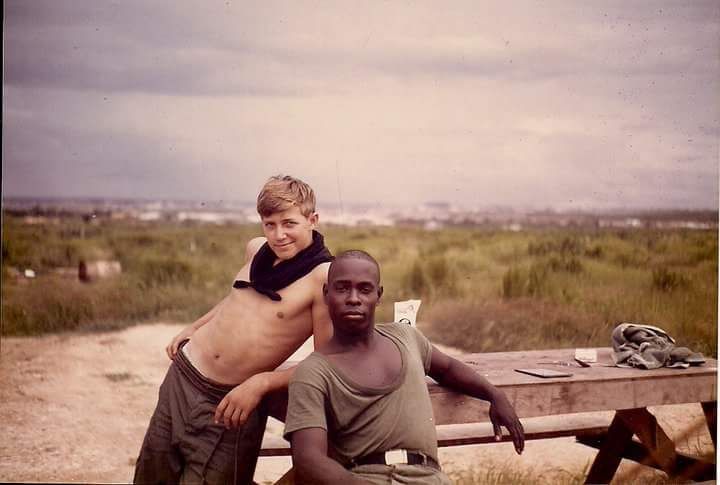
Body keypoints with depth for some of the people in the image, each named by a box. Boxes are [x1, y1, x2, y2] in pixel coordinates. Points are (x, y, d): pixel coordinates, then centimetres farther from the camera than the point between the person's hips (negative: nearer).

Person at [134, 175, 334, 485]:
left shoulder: (323, 276, -17)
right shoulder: (256, 249, 3)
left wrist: (260, 382, -25)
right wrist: (193, 328, 20)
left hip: (230, 402, -6)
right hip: (183, 374, 6)